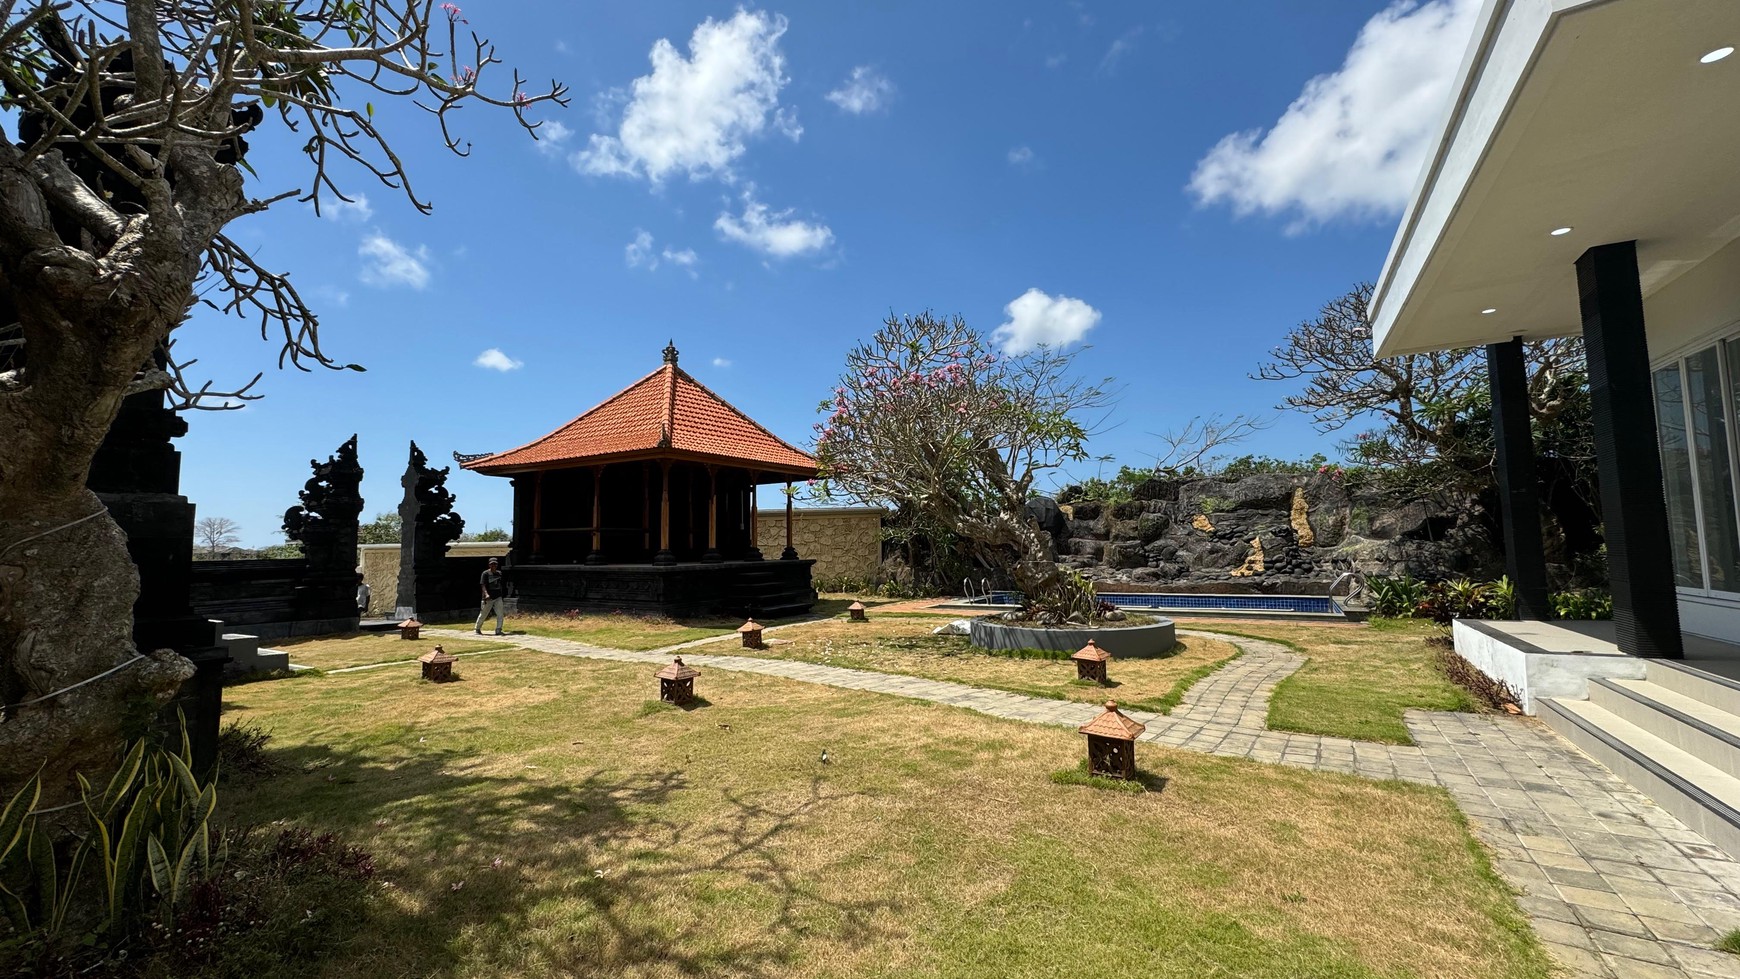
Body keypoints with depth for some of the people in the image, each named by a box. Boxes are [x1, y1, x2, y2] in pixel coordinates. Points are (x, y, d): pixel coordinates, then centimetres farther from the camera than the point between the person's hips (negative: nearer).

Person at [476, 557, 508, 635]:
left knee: (500, 614, -5)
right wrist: (486, 594, -29)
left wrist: (502, 595, 17)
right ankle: (477, 629, 26)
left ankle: (498, 630, -1)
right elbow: (483, 585, -14)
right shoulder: (485, 573, -6)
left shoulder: (499, 573, 10)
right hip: (489, 598, -4)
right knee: (483, 614, 7)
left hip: (498, 597, 4)